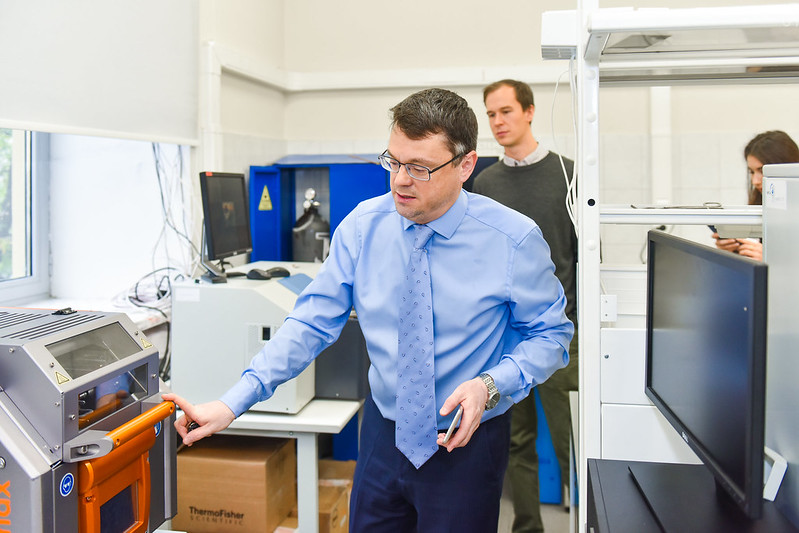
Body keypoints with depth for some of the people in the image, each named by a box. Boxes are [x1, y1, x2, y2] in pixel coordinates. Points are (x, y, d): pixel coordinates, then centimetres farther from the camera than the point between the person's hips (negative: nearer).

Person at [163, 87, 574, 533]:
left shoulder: (515, 240, -16)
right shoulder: (363, 227, -9)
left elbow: (549, 334, -6)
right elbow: (312, 323, -8)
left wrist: (488, 386, -24)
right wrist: (232, 404, -16)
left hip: (466, 442, -2)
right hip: (385, 431, 3)